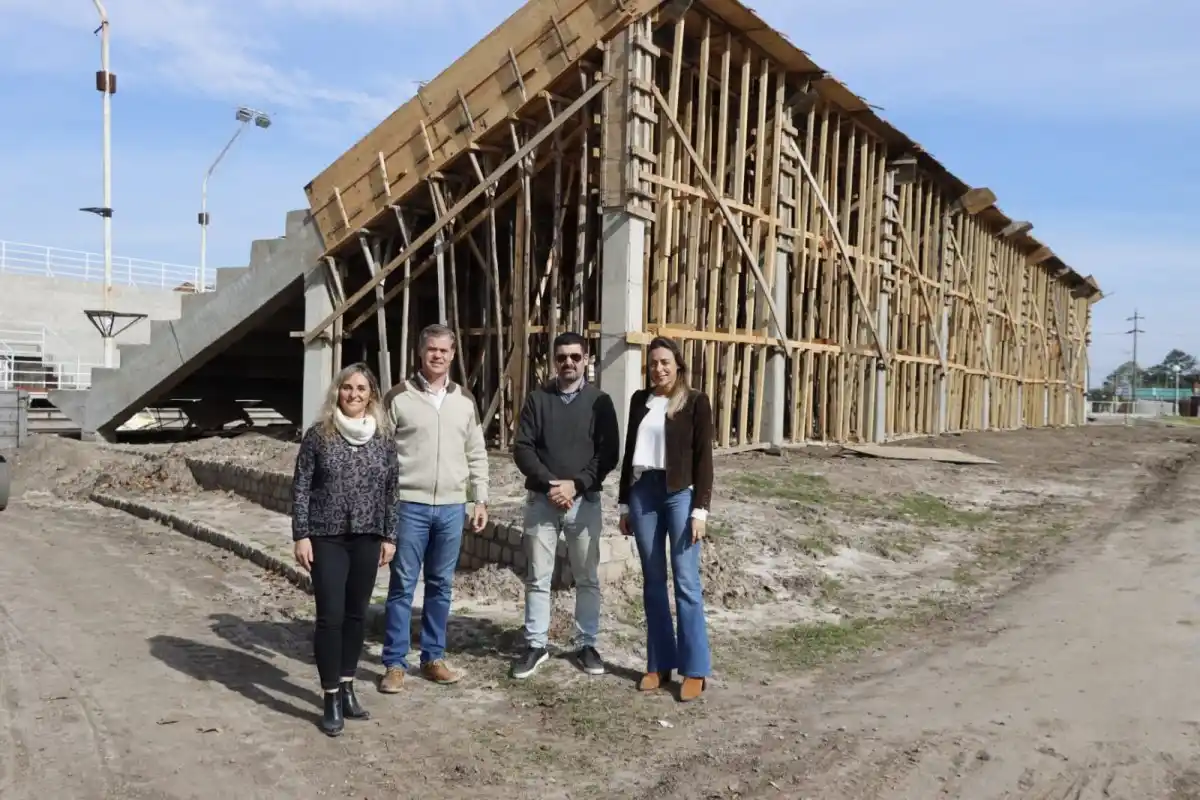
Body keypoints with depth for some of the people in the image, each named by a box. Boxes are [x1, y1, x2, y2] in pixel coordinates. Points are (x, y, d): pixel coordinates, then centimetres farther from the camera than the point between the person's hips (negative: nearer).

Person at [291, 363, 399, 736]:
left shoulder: (383, 440, 3)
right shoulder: (318, 435, -4)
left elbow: (390, 492, 8)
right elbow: (300, 488, -3)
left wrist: (389, 536, 5)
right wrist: (301, 535, -8)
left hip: (367, 538, 3)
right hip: (327, 538, -3)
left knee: (357, 614, 11)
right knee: (330, 616, -4)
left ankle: (347, 687, 25)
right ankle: (331, 698, 7)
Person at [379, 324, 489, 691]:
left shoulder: (465, 401, 9)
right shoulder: (399, 397, -2)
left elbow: (477, 455, 13)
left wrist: (480, 500, 8)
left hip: (452, 507, 3)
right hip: (410, 505, -3)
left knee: (441, 585, 11)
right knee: (402, 586, 2)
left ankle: (433, 657, 22)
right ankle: (395, 663, 11)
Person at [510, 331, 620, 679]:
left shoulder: (599, 401, 2)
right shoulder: (537, 399, 4)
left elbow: (609, 453, -2)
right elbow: (522, 448, -2)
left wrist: (576, 484, -13)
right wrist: (550, 483, -14)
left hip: (585, 501, 0)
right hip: (541, 500, 0)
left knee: (587, 578, 7)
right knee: (537, 578, 5)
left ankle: (586, 644, 20)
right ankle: (536, 645, 17)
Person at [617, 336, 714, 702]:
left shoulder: (696, 402, -2)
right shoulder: (640, 400, 11)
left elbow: (703, 457, -4)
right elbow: (629, 452, 13)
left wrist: (700, 508, -10)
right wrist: (625, 504, 12)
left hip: (680, 494, -4)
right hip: (643, 492, 4)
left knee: (686, 582, -4)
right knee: (653, 582, 8)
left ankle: (695, 669, 4)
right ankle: (659, 664, 17)